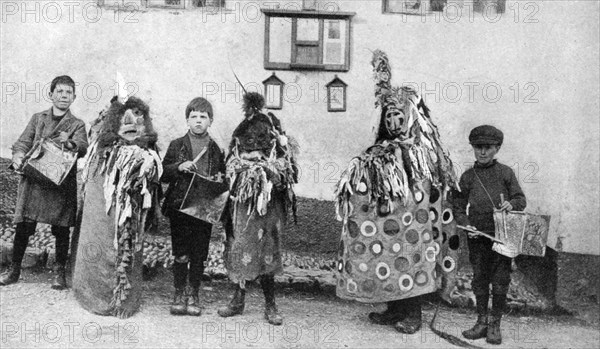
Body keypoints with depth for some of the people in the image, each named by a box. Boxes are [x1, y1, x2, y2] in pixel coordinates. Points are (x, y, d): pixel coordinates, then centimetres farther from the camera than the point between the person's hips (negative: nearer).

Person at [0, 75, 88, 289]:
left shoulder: (77, 125, 8)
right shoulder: (37, 118, 15)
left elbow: (83, 148, -10)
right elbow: (23, 142, 9)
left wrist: (69, 143, -32)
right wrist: (18, 157, -13)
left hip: (61, 183, -1)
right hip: (32, 180, 2)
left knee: (61, 230, 2)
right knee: (23, 227, 2)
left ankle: (60, 273, 13)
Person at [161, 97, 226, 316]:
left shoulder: (216, 149, 8)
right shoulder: (177, 146, 6)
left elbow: (223, 177, 15)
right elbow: (163, 175, 5)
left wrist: (220, 180, -7)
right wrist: (179, 167, -12)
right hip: (180, 207, -1)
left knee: (199, 255, 5)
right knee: (181, 255, 2)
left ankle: (194, 295, 19)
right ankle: (179, 294, 18)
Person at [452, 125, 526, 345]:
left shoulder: (506, 173, 3)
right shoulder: (468, 176, 5)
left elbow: (521, 199, 5)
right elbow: (458, 205, 8)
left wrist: (511, 204, -17)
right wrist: (465, 224, -8)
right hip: (477, 236, 1)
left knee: (500, 280, 2)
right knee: (479, 278, 8)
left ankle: (495, 325, 16)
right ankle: (481, 321, 22)